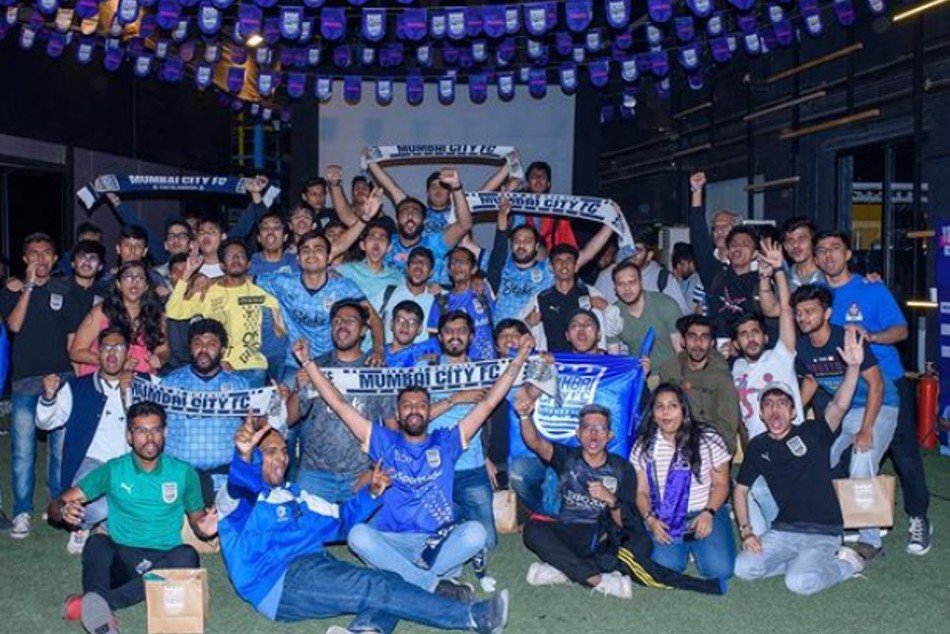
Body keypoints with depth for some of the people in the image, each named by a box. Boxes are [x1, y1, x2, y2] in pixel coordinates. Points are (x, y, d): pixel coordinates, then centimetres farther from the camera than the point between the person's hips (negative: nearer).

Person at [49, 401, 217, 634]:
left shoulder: (183, 473, 5)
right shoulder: (113, 470, 3)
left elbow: (196, 519, 15)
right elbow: (56, 506, 3)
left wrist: (203, 528, -10)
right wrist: (63, 511, -22)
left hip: (164, 562, 0)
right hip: (120, 560, 0)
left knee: (187, 556, -33)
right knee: (97, 542, -30)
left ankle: (100, 600, -44)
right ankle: (101, 612, -56)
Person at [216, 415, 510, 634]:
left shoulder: (294, 494, 28)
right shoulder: (239, 498, 4)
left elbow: (340, 520, 32)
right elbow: (240, 488, -21)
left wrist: (370, 494, 13)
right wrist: (244, 458, -45)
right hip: (280, 582, -8)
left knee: (390, 582, -17)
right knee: (378, 587, -23)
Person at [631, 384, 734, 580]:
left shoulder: (708, 439, -2)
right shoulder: (643, 446, 3)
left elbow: (721, 483, 1)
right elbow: (641, 492, 4)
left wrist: (708, 513, -15)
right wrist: (650, 519, -14)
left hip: (705, 512, -1)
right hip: (664, 518, 1)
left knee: (719, 569, -20)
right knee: (665, 567, -22)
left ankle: (696, 546, 15)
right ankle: (683, 547, 13)